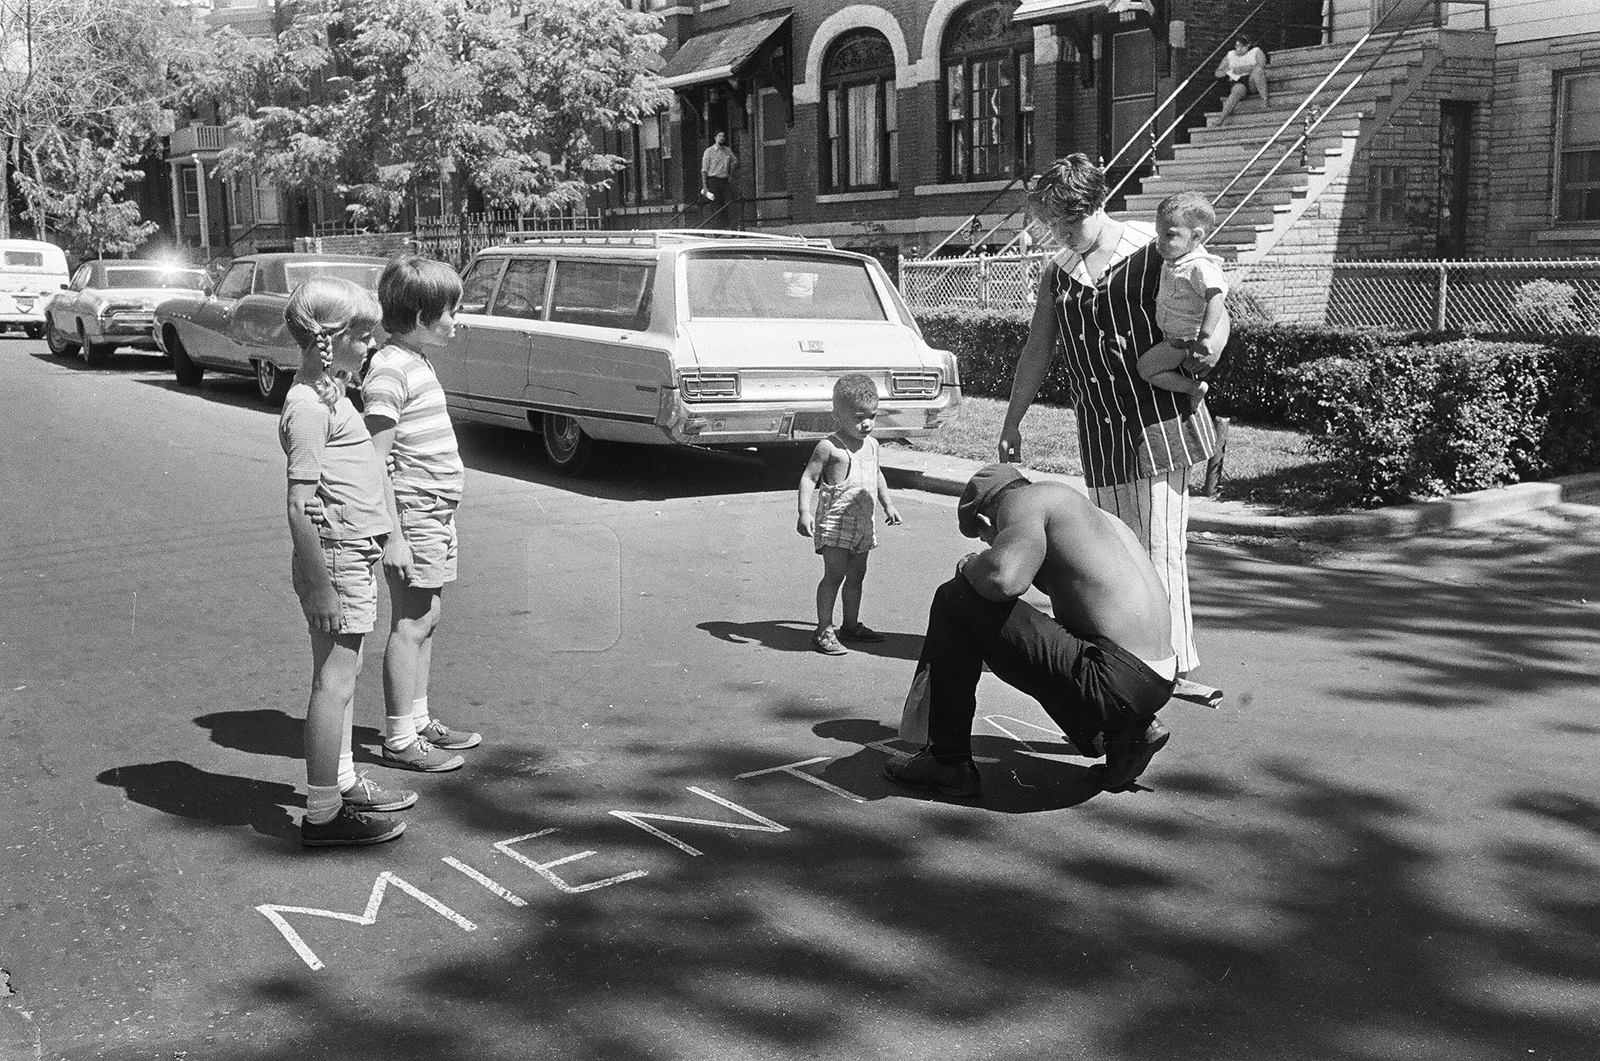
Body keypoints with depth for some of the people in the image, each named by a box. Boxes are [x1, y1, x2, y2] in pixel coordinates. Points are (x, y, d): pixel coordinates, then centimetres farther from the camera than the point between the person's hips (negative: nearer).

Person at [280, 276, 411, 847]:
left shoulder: (330, 389, 14)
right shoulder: (307, 405, -17)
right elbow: (300, 505, -21)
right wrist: (318, 583, -22)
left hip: (357, 553, 10)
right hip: (335, 555, -10)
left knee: (343, 676, 18)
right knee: (334, 682, -5)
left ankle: (343, 780, 30)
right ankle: (323, 814, 2)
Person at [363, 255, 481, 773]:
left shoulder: (418, 362, 13)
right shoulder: (389, 371, -17)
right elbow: (376, 461, -20)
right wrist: (392, 535, -22)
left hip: (436, 513, 9)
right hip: (412, 513, -9)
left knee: (425, 622, 15)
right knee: (410, 625, -3)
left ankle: (419, 720, 25)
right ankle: (400, 739, 4)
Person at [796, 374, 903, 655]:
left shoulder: (872, 445, 11)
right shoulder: (829, 447, -12)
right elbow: (809, 477, -12)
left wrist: (888, 504, 31)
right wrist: (805, 511, -22)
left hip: (863, 521, 7)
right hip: (835, 520, -7)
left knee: (856, 575, 13)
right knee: (834, 573, -11)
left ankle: (851, 625, 26)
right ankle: (824, 631, -8)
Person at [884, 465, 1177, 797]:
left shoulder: (1023, 499, -3)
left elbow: (1004, 578, -24)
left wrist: (972, 566, -2)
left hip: (1115, 685, -9)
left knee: (956, 601, -5)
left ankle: (948, 760, 2)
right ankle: (1132, 729, 18)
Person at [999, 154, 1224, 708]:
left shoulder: (1153, 250, -1)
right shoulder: (1056, 275, 12)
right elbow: (1036, 353, 18)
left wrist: (1205, 352, -19)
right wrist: (1011, 423, 18)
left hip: (1157, 417, -4)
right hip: (1099, 429, 4)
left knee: (1160, 548, -8)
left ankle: (1175, 666, -1)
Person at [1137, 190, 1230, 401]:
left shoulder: (1200, 267, -28)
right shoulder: (1173, 260, 2)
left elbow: (1216, 298, -38)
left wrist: (1204, 337, -45)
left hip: (1188, 341, -10)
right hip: (1174, 335, 10)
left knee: (1146, 368, -11)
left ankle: (1194, 387, -1)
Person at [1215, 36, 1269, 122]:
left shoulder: (1256, 51, 12)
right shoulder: (1230, 55, 21)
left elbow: (1261, 66, -9)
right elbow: (1217, 73, 18)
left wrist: (1244, 69, -18)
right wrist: (1227, 70, -4)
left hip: (1253, 81, 0)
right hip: (1237, 82, 0)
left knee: (1258, 70, -34)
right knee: (1238, 89, -38)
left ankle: (1264, 99, -32)